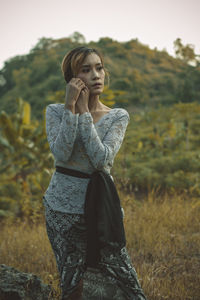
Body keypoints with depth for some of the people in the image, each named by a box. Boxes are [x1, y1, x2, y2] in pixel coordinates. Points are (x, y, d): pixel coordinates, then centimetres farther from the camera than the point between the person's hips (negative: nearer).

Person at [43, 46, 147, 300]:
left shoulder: (118, 116, 0)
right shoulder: (55, 111, 0)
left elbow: (102, 159, -16)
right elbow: (61, 153, -17)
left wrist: (84, 111, -15)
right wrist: (70, 106, -18)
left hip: (100, 206, 0)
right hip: (62, 208, 0)